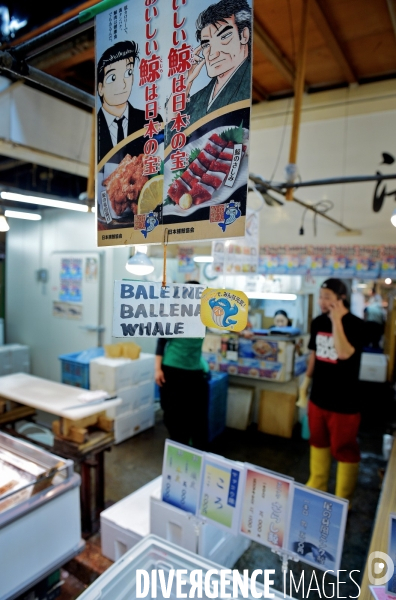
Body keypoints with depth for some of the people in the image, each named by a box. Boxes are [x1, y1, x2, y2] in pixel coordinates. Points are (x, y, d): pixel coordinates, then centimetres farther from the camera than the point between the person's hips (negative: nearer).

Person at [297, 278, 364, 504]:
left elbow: (344, 353, -32)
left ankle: (343, 499, 26)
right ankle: (316, 485, 39)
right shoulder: (318, 322, 2)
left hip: (344, 400, -6)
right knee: (318, 442, 20)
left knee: (344, 449, 8)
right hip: (318, 396, 6)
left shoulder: (355, 324, -16)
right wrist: (306, 382, 14)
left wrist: (336, 319, -31)